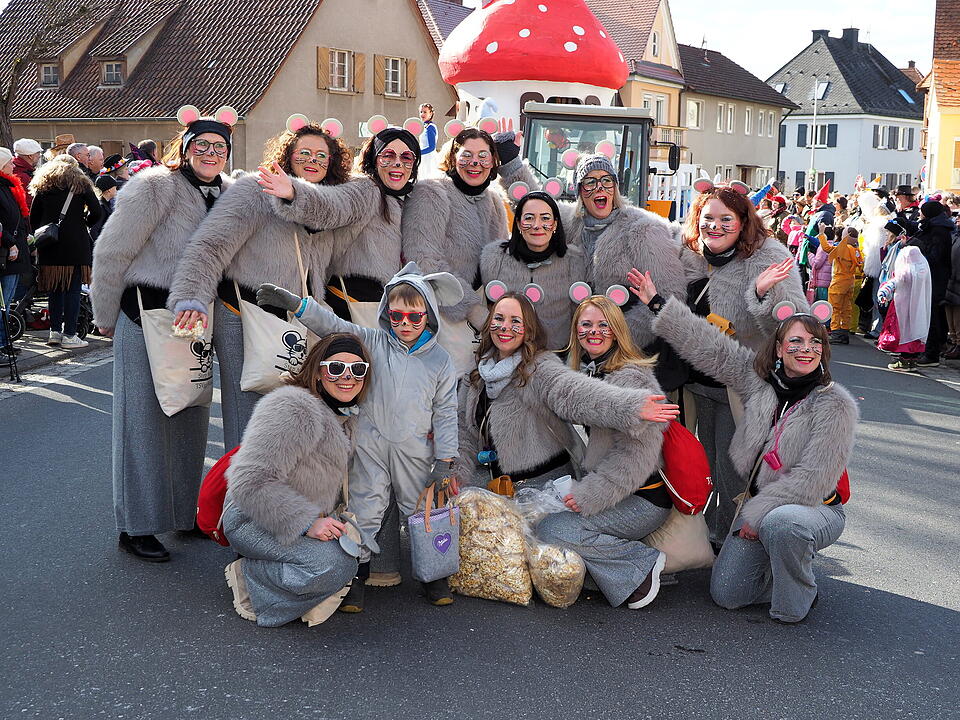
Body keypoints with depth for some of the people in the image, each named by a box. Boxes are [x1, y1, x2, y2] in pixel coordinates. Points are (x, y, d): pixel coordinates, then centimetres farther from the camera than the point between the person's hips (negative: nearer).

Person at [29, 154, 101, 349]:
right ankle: (69, 335, -4)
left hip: (49, 245, 3)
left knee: (54, 288, 12)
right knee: (73, 289, -2)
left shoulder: (42, 186, 11)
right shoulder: (81, 184, 4)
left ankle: (55, 331, 15)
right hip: (76, 244, -3)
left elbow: (33, 218, 8)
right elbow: (96, 212, -5)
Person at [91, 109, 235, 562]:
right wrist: (106, 317, -4)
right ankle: (135, 528, 10)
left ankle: (184, 511, 29)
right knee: (144, 419, 0)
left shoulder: (229, 193, 5)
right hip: (147, 316, -6)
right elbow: (111, 253, -11)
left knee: (192, 417, 13)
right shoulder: (155, 187, -14)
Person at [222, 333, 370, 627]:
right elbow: (251, 482, -26)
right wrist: (306, 523, -28)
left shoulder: (345, 418, 12)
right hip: (253, 522, -10)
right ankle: (248, 577, -7)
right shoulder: (295, 409, -20)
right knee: (335, 564, -29)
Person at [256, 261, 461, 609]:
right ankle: (357, 575, 15)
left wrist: (445, 460, -1)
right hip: (370, 446, 0)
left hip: (415, 451, 1)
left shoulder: (440, 360, 2)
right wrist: (293, 302, -23)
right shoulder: (372, 342, 0)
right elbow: (333, 325, -9)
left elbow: (445, 413, 3)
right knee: (364, 511, 4)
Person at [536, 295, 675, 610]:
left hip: (642, 500, -9)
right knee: (546, 521, -5)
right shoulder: (585, 373, 13)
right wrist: (582, 486, 6)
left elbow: (635, 455, -20)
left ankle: (642, 564, -9)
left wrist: (590, 495, -21)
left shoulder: (634, 378, -14)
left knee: (553, 528, -19)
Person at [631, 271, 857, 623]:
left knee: (779, 522, -40)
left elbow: (812, 478, -20)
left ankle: (794, 601, -11)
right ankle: (791, 566, 24)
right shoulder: (759, 377, 1)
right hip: (759, 504, 5)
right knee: (726, 593, -3)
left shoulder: (835, 405, -15)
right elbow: (709, 346, 5)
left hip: (816, 509, -5)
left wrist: (757, 513, -18)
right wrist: (657, 303, 4)